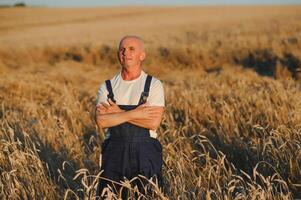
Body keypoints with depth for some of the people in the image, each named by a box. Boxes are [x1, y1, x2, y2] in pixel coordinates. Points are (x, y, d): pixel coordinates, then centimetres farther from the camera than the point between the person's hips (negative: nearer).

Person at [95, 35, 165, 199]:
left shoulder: (154, 85, 2)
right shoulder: (107, 87, 8)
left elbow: (154, 122, -12)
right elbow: (101, 121, -8)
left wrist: (118, 113, -10)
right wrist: (134, 113, -14)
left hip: (145, 154, -2)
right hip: (114, 153, 2)